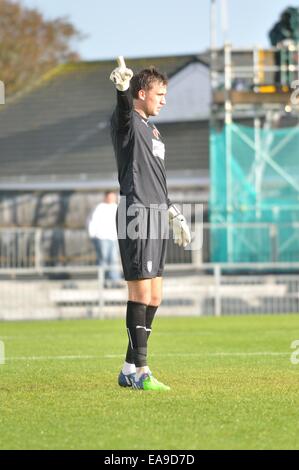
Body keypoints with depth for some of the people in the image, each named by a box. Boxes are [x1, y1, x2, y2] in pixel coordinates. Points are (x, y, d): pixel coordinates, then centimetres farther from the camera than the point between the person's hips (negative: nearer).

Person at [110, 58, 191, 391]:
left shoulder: (152, 130, 23)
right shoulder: (127, 122, -4)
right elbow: (124, 106, -29)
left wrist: (174, 214, 31)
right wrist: (122, 86, -52)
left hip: (156, 218, 9)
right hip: (137, 214, -9)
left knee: (154, 297, 10)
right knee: (141, 293, -9)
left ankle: (129, 370, 17)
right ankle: (141, 371, -7)